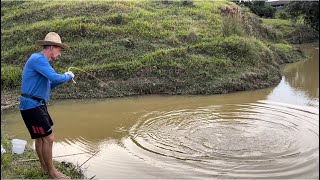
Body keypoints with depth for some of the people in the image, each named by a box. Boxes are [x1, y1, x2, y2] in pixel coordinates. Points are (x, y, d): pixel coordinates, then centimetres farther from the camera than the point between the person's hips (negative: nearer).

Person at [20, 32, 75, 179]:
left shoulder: (41, 60, 16)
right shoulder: (38, 59, -16)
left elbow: (48, 85, 20)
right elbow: (55, 78, -27)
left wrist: (64, 78, 9)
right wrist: (68, 76, -8)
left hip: (37, 105, 11)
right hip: (32, 106, -11)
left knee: (41, 137, 18)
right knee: (48, 138, -6)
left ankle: (45, 167, 31)